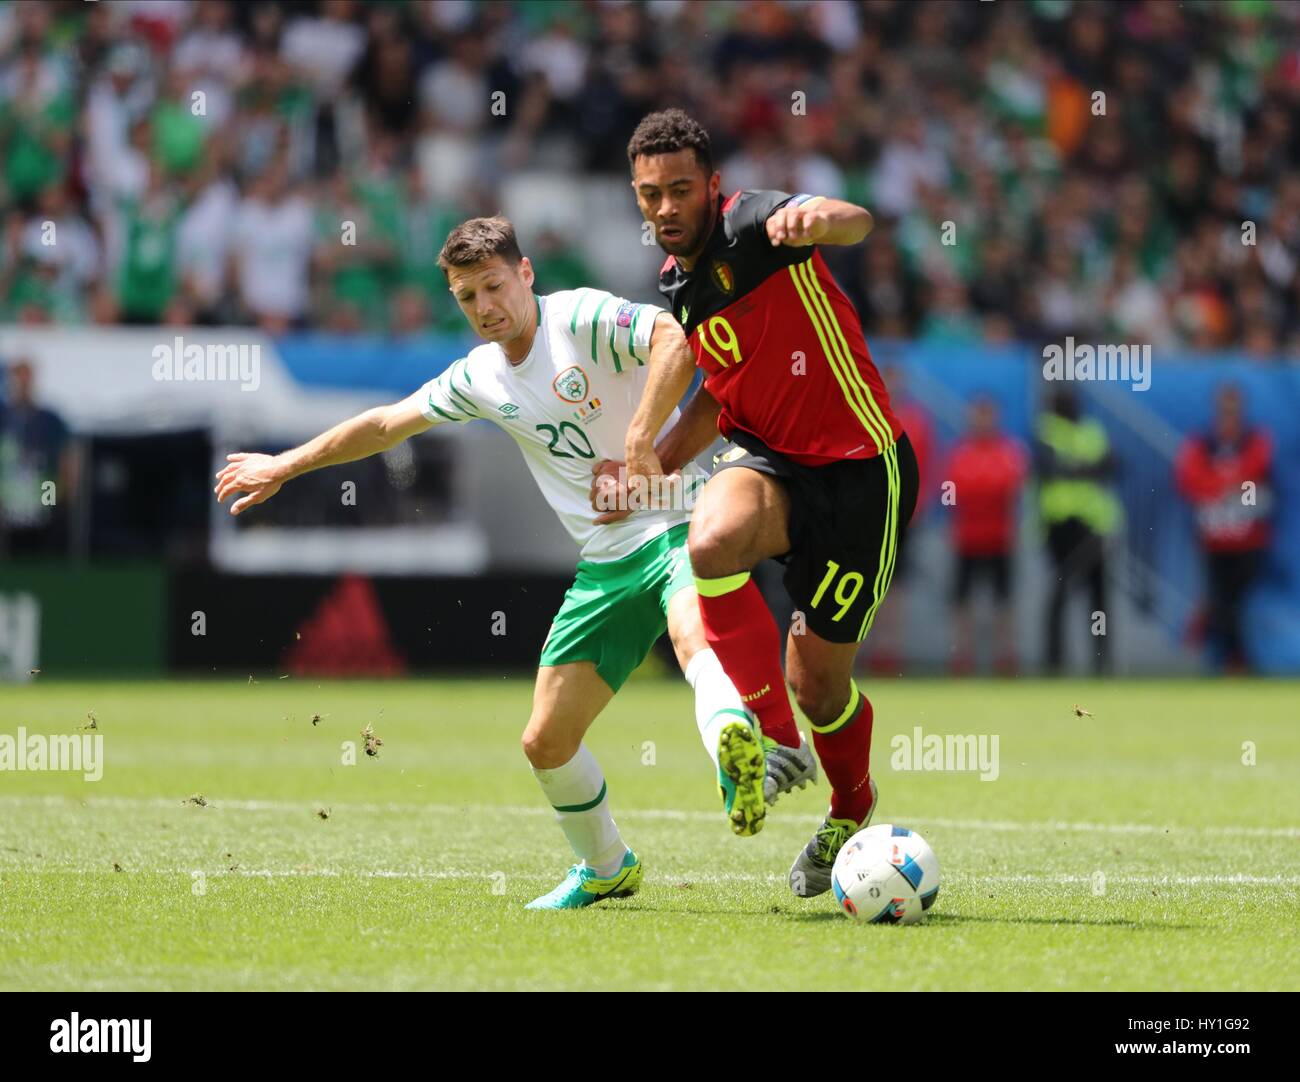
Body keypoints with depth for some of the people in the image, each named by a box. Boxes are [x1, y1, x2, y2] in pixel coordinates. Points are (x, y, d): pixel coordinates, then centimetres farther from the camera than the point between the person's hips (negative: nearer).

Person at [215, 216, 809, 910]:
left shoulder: (581, 318, -8)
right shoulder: (480, 379, 13)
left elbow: (671, 341, -25)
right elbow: (388, 423, 26)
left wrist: (638, 442, -31)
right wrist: (284, 467, 34)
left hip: (675, 524, -7)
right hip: (604, 563, 7)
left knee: (693, 634, -40)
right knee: (546, 743, 6)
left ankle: (732, 743, -69)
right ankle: (606, 868, 27)